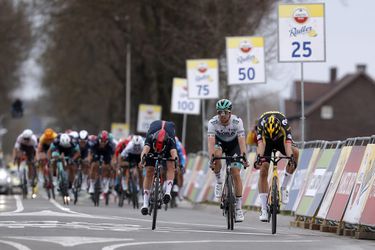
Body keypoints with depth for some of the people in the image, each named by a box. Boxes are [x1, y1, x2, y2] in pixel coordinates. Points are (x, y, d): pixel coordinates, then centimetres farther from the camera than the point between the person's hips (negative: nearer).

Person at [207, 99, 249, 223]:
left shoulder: (237, 121, -29)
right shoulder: (213, 122, -29)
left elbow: (241, 140, -37)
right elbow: (211, 141, -38)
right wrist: (211, 158, -51)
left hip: (233, 144, 0)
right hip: (219, 142, 0)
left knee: (236, 174, -12)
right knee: (217, 154, -36)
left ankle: (238, 208, -5)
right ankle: (218, 180, -9)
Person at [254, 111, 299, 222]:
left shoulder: (284, 124, -36)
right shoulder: (261, 124, -36)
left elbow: (288, 143, -47)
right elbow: (261, 143, -47)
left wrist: (291, 158, -64)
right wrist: (259, 157, -64)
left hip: (281, 139, 0)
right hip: (266, 141, 0)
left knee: (295, 152, -31)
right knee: (263, 171, -15)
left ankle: (284, 187, -18)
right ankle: (263, 209, -11)